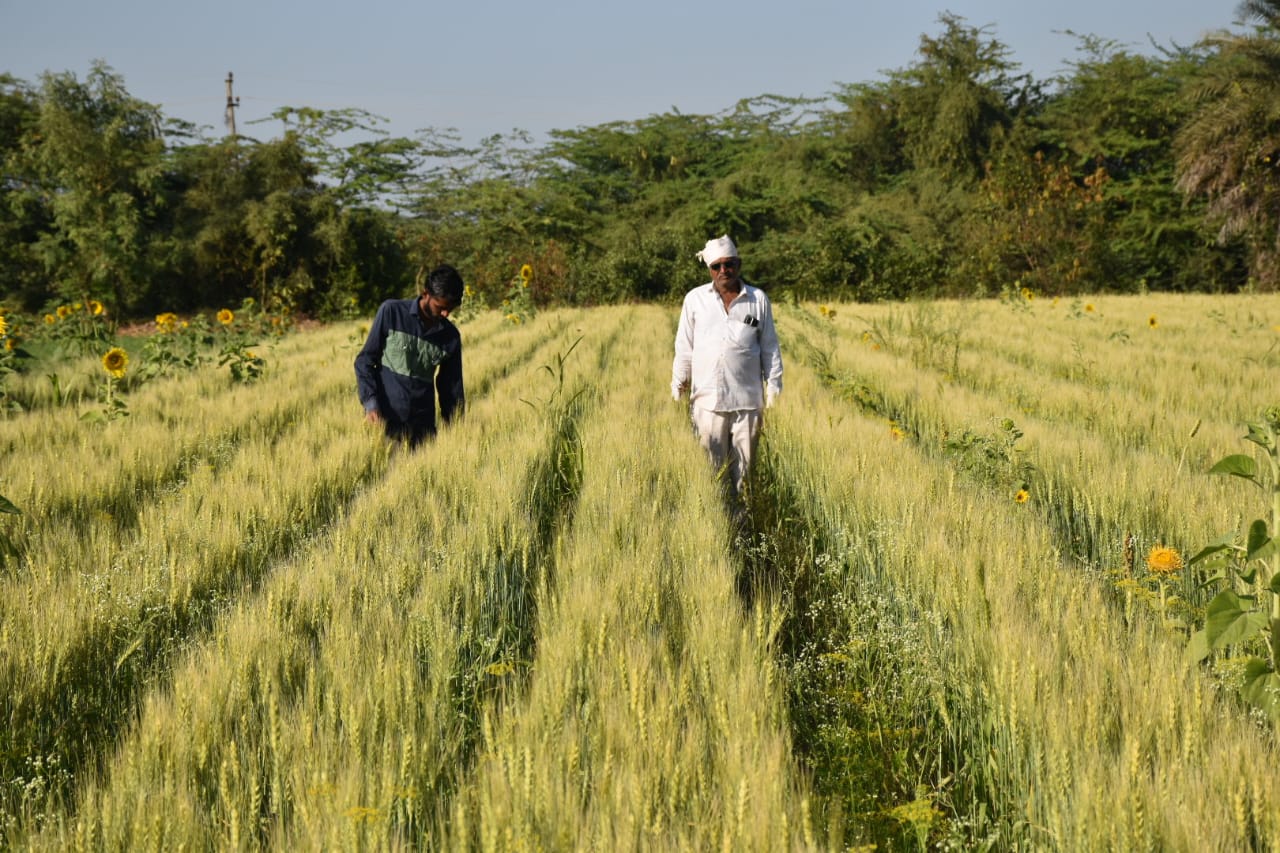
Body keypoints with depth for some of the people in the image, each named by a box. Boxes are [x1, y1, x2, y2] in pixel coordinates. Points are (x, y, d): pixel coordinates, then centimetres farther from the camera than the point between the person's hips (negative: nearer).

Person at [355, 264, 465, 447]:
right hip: (383, 419, -3)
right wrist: (370, 404, -13)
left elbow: (452, 389, 13)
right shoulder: (391, 312, -3)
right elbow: (365, 360, 0)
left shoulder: (451, 336, 6)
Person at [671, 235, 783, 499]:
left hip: (748, 398, 0)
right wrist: (678, 385, 11)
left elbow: (770, 348, 11)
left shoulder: (758, 300, 7)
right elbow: (684, 347, 12)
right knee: (711, 463, -1)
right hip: (708, 397, 0)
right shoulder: (695, 299, 6)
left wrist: (774, 388, 8)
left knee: (743, 465, 3)